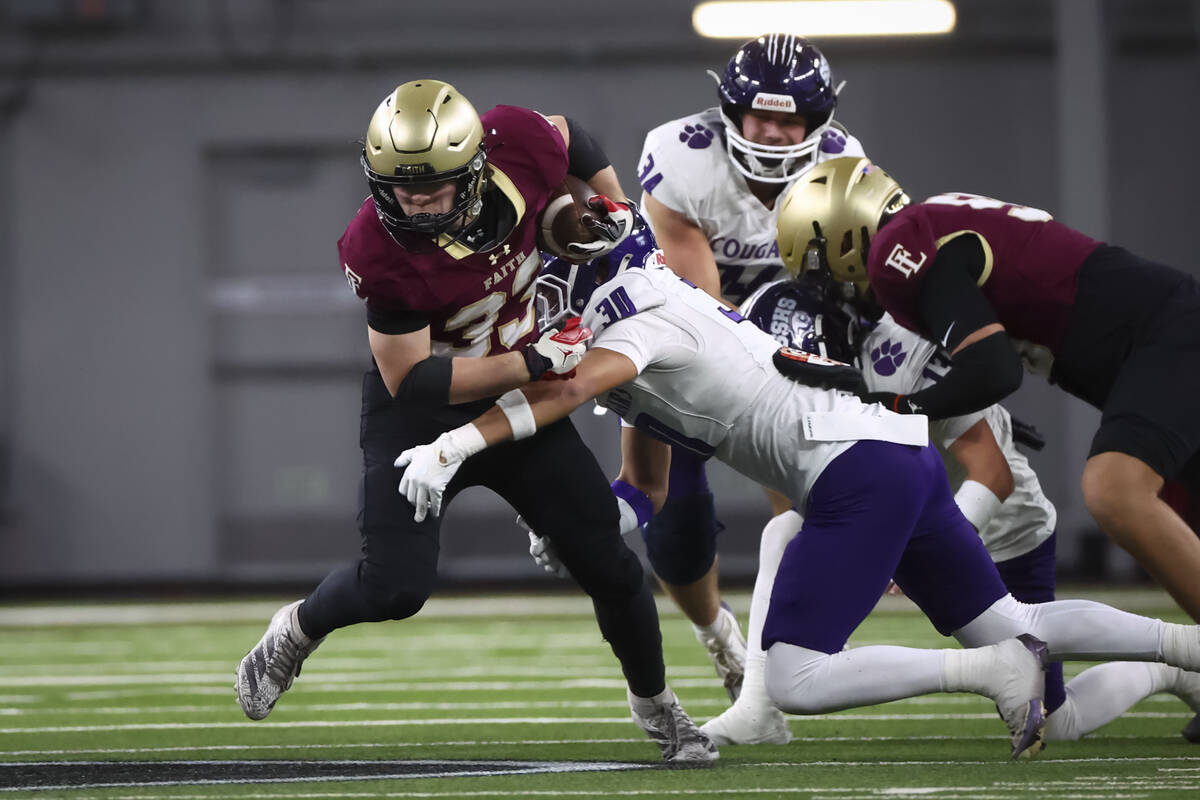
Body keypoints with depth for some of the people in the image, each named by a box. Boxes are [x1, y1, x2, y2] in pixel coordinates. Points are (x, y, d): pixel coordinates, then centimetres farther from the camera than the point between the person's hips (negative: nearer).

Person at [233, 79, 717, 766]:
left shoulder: (518, 145, -21)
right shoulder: (381, 251, -31)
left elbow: (574, 141, 6)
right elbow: (412, 380, -25)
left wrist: (612, 208, -1)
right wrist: (532, 362, -27)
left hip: (517, 400, 4)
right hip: (421, 410, -4)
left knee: (608, 565, 6)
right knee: (396, 587, -18)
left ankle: (655, 704, 30)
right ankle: (296, 631, 14)